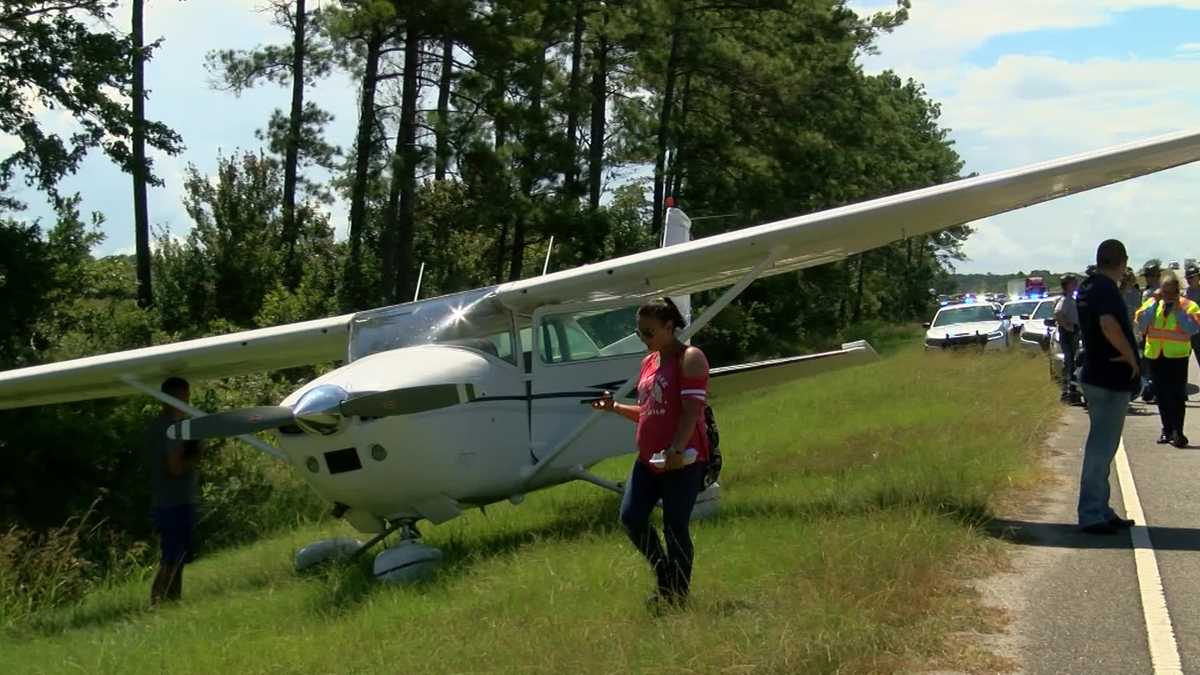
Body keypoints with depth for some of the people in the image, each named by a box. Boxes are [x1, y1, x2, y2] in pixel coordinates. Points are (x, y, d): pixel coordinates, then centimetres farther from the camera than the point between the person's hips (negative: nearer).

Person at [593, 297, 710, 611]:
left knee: (674, 527, -3)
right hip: (649, 458, 8)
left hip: (681, 460, -8)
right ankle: (666, 578, 16)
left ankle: (678, 596, 10)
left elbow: (693, 410, -16)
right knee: (631, 517, -1)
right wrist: (615, 407, 8)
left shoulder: (690, 359, -7)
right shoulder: (649, 362, 18)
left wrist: (677, 450, -25)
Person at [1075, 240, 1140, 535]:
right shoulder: (1106, 288, -17)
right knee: (1101, 447, -5)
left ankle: (1100, 510, 23)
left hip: (1096, 375, 10)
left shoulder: (1087, 287, 12)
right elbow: (1109, 324, -34)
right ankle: (1092, 515, -2)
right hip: (1110, 380, -10)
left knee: (1100, 446, 16)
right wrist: (1131, 356, -22)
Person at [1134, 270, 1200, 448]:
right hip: (1155, 355, 4)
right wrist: (1154, 303, -10)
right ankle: (1167, 429, 20)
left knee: (1177, 395, -6)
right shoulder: (1152, 303, 7)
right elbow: (1141, 324, -6)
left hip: (1177, 356, -4)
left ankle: (1178, 432, -5)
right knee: (1162, 394, 10)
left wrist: (1178, 310, -18)